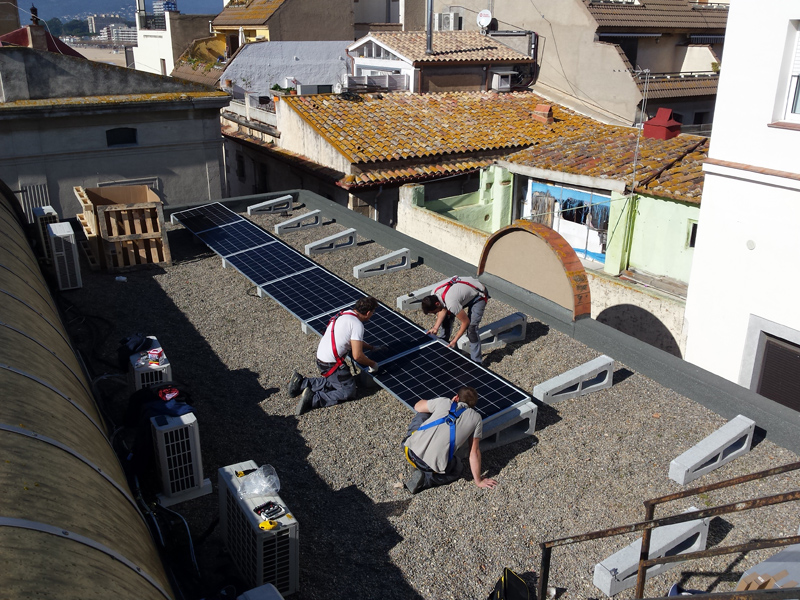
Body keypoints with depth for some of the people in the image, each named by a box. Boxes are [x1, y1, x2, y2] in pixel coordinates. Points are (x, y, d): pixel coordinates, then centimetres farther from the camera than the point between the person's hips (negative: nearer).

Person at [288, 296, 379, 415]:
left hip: (321, 357, 10)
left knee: (335, 381, 21)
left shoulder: (346, 314, 13)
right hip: (331, 364, -9)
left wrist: (372, 347, 34)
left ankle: (301, 383, 12)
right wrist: (373, 364, -2)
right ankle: (312, 399, -16)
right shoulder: (357, 325, -16)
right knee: (349, 392, -5)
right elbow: (357, 356, -18)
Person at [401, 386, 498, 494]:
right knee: (458, 470, 32)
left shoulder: (444, 402, 12)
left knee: (422, 415, 27)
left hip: (411, 451, 2)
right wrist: (478, 481, 22)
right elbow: (474, 452, 11)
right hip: (434, 466, -2)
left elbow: (417, 407, 30)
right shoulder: (476, 419, 9)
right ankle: (424, 479, 6)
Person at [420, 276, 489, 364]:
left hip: (479, 295, -8)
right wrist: (436, 328, -8)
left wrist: (454, 340, -18)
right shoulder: (434, 294, -17)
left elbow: (465, 322, -27)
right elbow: (443, 310, 2)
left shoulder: (451, 303, -40)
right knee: (446, 317, 10)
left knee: (471, 329, -18)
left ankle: (476, 362, -4)